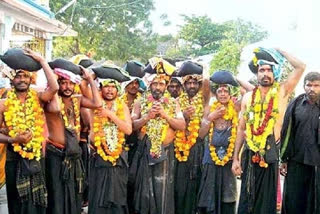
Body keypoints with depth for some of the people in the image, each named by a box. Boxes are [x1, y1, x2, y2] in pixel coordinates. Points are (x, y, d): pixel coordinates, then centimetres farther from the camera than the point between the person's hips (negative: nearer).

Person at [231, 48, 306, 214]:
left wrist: (279, 52, 2)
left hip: (270, 154, -2)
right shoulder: (248, 97, 7)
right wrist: (235, 158, 5)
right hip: (249, 154, 2)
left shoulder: (282, 92, 1)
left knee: (267, 199, 6)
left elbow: (300, 67, -10)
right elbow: (241, 129, 9)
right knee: (246, 197, 7)